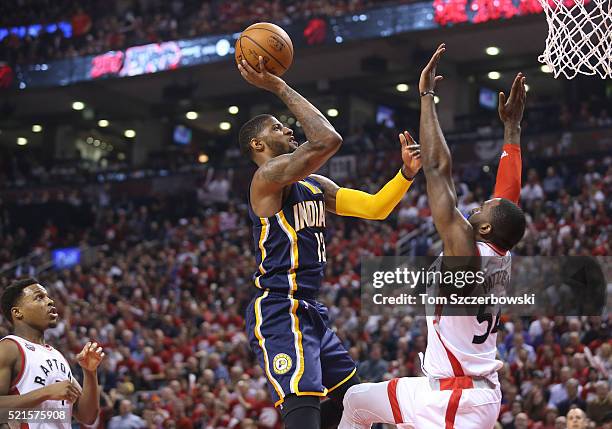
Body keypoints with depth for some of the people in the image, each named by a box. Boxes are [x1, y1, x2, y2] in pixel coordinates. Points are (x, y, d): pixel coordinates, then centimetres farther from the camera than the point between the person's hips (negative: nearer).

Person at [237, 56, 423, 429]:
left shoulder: (316, 186, 18)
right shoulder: (269, 175, -11)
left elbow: (375, 207, 16)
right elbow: (328, 141, -26)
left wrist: (407, 173, 0)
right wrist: (279, 87, -19)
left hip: (311, 313, 10)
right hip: (280, 313, -10)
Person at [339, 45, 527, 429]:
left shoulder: (466, 250, -18)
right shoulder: (501, 257, 3)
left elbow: (438, 169, -19)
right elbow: (509, 193, 15)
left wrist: (427, 95, -13)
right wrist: (512, 127, 20)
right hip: (445, 387, 10)